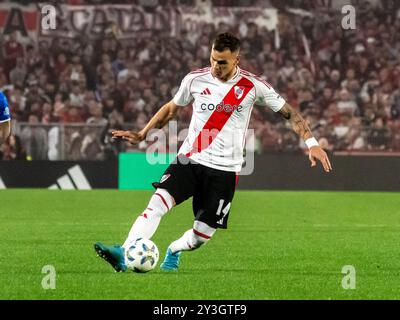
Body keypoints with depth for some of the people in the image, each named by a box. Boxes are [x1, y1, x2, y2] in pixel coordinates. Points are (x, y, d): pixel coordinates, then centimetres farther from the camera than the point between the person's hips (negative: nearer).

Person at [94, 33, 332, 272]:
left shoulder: (253, 86, -4)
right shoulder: (195, 79, 2)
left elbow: (289, 112, 3)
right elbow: (171, 108, 19)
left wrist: (311, 143, -6)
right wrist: (141, 135, 15)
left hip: (224, 169, -1)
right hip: (189, 159, 1)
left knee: (201, 236, -1)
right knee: (159, 201, -24)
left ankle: (174, 251, 32)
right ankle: (124, 254, -31)